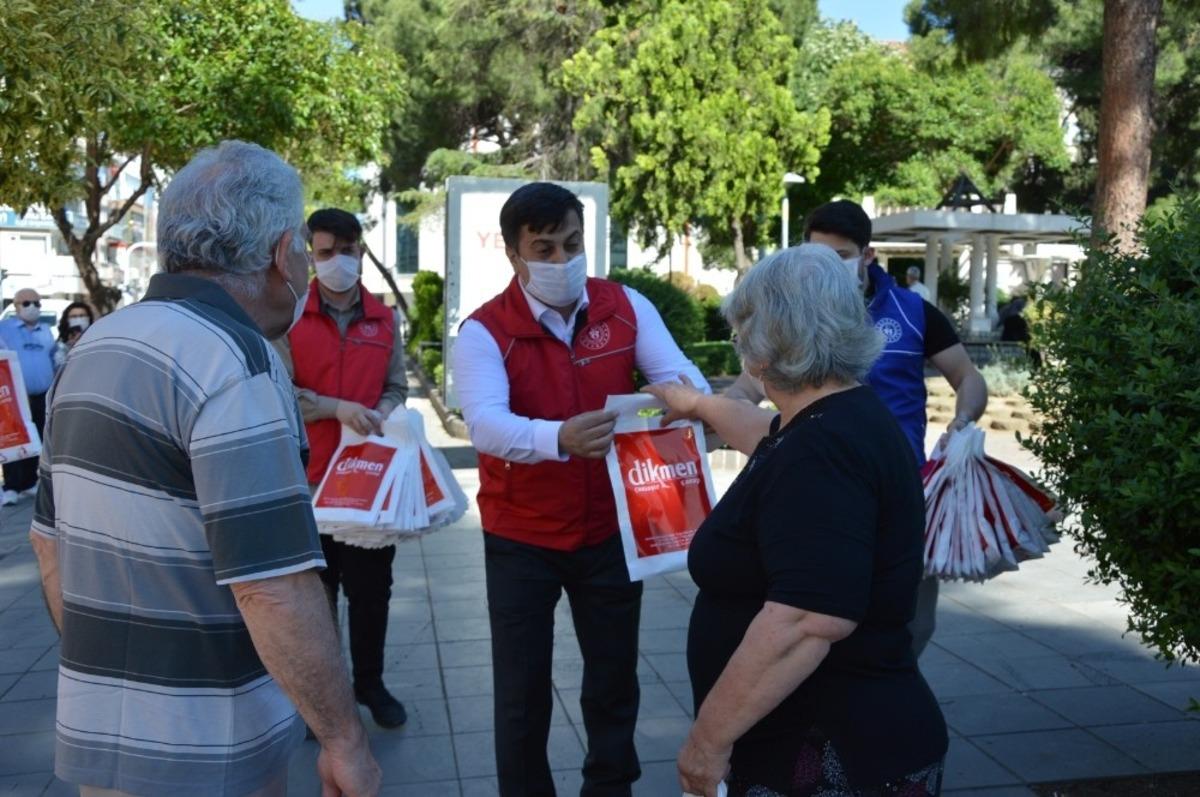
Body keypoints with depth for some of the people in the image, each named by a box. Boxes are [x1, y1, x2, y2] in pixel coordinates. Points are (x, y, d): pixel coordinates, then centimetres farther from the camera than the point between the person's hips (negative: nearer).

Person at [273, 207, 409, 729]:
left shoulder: (384, 320, 7)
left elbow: (396, 389, 8)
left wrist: (378, 418, -13)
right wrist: (338, 408, -21)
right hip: (309, 475, -2)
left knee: (372, 586, 10)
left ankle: (369, 682, 26)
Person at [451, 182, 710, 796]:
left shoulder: (627, 308, -3)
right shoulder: (483, 331, -13)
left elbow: (679, 376, -12)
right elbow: (485, 423, -29)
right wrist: (560, 437, -49)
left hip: (611, 530, 3)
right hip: (521, 539, -2)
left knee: (615, 679, 17)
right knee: (522, 692, 8)